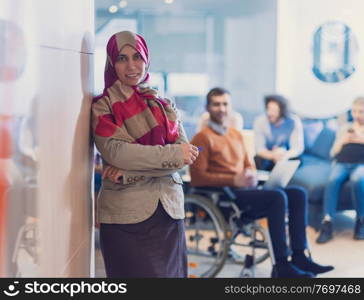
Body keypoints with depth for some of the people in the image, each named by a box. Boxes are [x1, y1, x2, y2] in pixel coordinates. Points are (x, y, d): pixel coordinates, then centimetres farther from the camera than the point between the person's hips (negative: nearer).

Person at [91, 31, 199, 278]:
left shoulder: (164, 105, 14)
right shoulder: (103, 107, 2)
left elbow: (186, 152, -1)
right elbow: (116, 151, -14)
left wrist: (130, 171, -13)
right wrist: (173, 154, -12)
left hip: (169, 211, 4)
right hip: (125, 214, -4)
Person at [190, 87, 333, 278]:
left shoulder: (236, 135, 21)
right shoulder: (203, 138, -4)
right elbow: (197, 178, -12)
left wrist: (251, 174, 0)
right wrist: (234, 180, -18)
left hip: (244, 189, 8)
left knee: (298, 194, -5)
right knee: (277, 197, -28)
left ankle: (299, 257, -7)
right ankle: (281, 266, -27)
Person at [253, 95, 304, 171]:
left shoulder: (294, 121, -14)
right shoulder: (260, 121, -15)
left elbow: (298, 147, -18)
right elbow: (259, 148, -17)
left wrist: (286, 155, -41)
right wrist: (273, 155, -39)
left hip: (287, 159, 0)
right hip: (267, 157, 0)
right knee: (258, 160, -31)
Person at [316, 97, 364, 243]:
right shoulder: (345, 128, 26)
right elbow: (333, 153, 21)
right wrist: (342, 141, 3)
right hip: (342, 163, 2)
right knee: (333, 179, -34)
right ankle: (327, 222, -40)